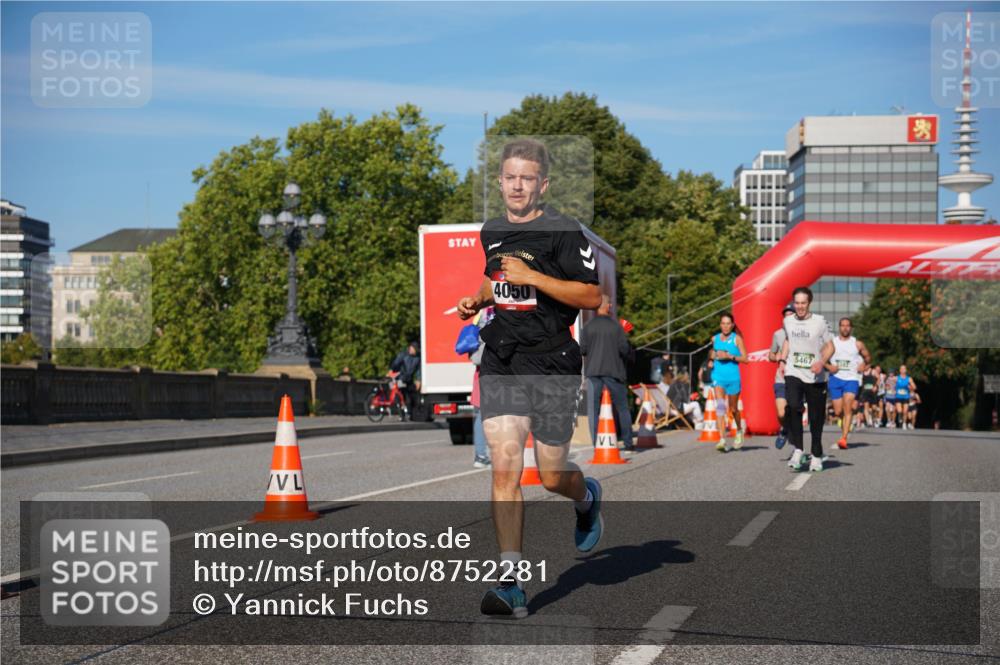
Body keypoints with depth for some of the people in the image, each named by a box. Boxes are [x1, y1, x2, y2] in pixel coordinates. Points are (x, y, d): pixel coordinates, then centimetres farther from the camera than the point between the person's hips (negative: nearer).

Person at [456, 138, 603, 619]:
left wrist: (532, 277, -19)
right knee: (505, 467, -9)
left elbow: (592, 296, -11)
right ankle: (510, 583, -8)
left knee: (552, 477, 5)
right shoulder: (491, 232, 12)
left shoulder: (564, 232, -8)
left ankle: (587, 498, 44)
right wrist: (478, 299, 10)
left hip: (553, 366, -4)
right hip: (500, 363, 4)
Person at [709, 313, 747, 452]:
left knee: (733, 408, 12)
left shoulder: (737, 338, -1)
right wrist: (713, 355, 3)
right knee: (720, 406, -16)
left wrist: (730, 356, -17)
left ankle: (739, 431, 42)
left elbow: (745, 358, -5)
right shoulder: (715, 338, 9)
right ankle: (722, 440, -22)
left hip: (733, 376, -2)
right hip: (718, 376, 2)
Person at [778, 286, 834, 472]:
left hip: (816, 377, -1)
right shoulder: (788, 321, 5)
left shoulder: (819, 321, -5)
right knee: (793, 407, -24)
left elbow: (830, 347, 1)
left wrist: (822, 362, -16)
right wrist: (782, 360, 11)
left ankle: (817, 456, 22)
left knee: (816, 418, 5)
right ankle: (797, 449, -17)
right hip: (793, 374, 1)